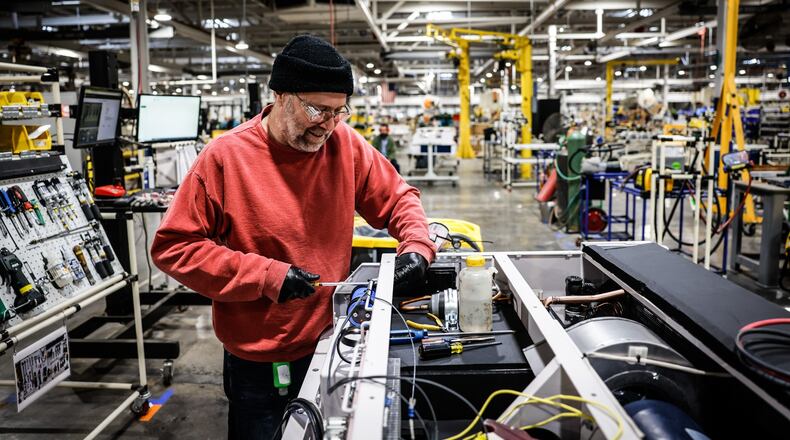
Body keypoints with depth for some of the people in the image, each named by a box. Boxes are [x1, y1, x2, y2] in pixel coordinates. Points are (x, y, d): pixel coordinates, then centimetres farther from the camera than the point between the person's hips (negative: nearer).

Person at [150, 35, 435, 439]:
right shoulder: (225, 157, -16)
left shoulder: (346, 145, -7)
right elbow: (173, 247, -12)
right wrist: (265, 274, -20)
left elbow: (398, 197, 6)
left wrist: (416, 246, -14)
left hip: (329, 346, 3)